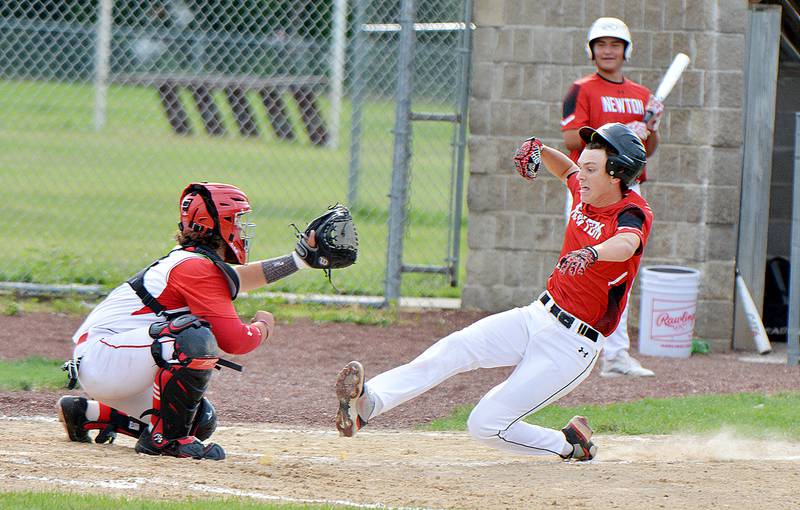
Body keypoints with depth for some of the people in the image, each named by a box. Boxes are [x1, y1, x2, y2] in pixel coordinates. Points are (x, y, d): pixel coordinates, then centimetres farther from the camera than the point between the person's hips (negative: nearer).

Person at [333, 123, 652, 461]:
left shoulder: (633, 213, -17)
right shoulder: (586, 195, 7)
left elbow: (625, 245, -42)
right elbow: (567, 171, 31)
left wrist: (592, 252, -64)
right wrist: (539, 150, 11)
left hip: (572, 346, -7)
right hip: (536, 316, 7)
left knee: (485, 425, -13)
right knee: (454, 349, -20)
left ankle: (570, 444, 10)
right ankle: (366, 402, -36)